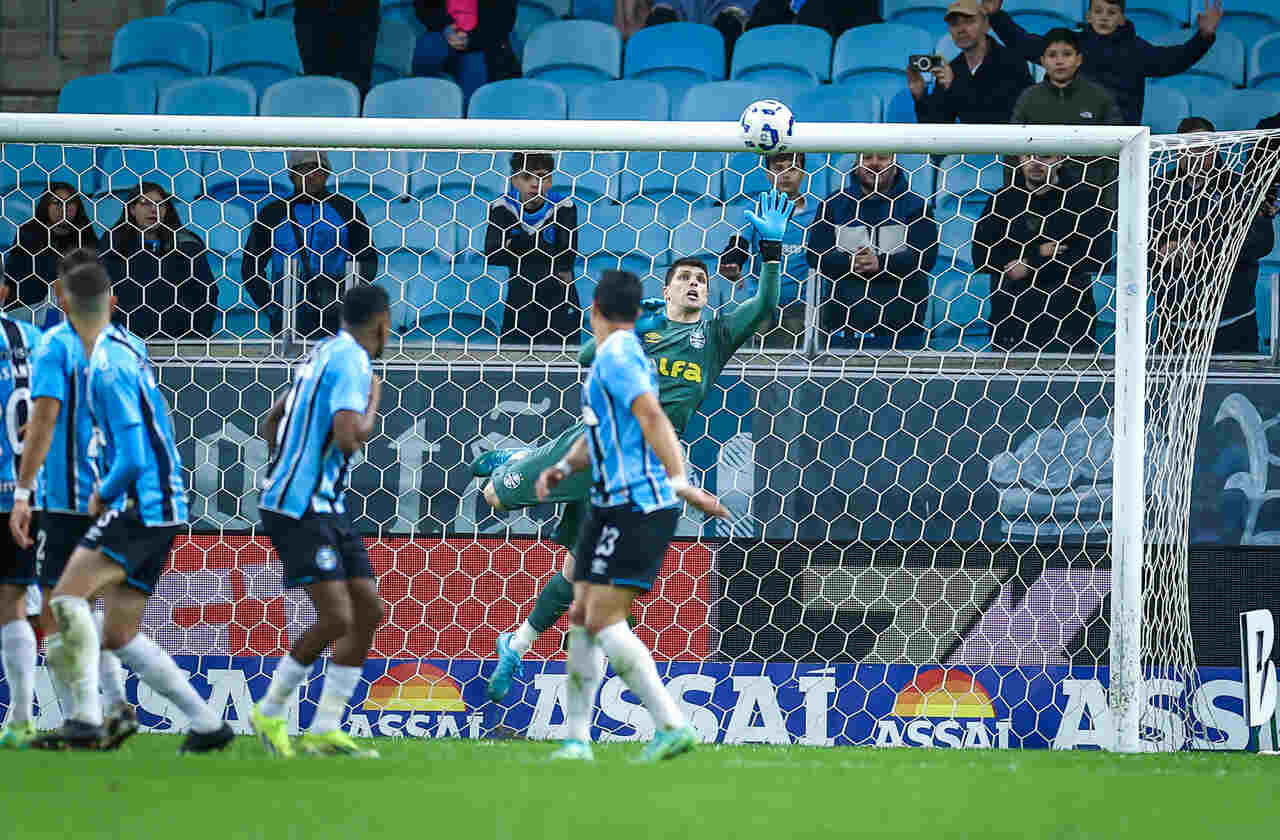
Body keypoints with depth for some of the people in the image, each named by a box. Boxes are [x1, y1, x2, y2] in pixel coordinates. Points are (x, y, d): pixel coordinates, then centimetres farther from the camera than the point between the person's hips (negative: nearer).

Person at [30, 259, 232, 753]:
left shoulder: (109, 368, -18)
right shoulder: (128, 346, 12)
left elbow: (132, 459, -21)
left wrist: (102, 497, -4)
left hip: (142, 505, -9)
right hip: (162, 508, 9)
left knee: (68, 597, -19)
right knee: (119, 636, 11)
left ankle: (86, 718, -25)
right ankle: (207, 724, 11)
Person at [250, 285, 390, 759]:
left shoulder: (328, 355, 16)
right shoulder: (352, 362, -14)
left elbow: (272, 423, 26)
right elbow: (347, 436, -27)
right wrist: (373, 405, -9)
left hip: (326, 507, 10)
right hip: (299, 509, -10)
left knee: (369, 611, 5)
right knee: (336, 618, -14)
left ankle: (325, 730, 7)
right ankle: (269, 713, 3)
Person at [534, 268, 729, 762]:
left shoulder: (616, 356, -11)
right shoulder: (609, 357, 19)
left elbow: (652, 416, -23)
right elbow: (598, 432, 26)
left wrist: (679, 481, -32)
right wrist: (564, 467, 8)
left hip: (637, 506, -10)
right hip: (613, 505, 10)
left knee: (604, 621, -14)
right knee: (582, 617, 10)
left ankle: (672, 726, -17)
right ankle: (576, 739, 14)